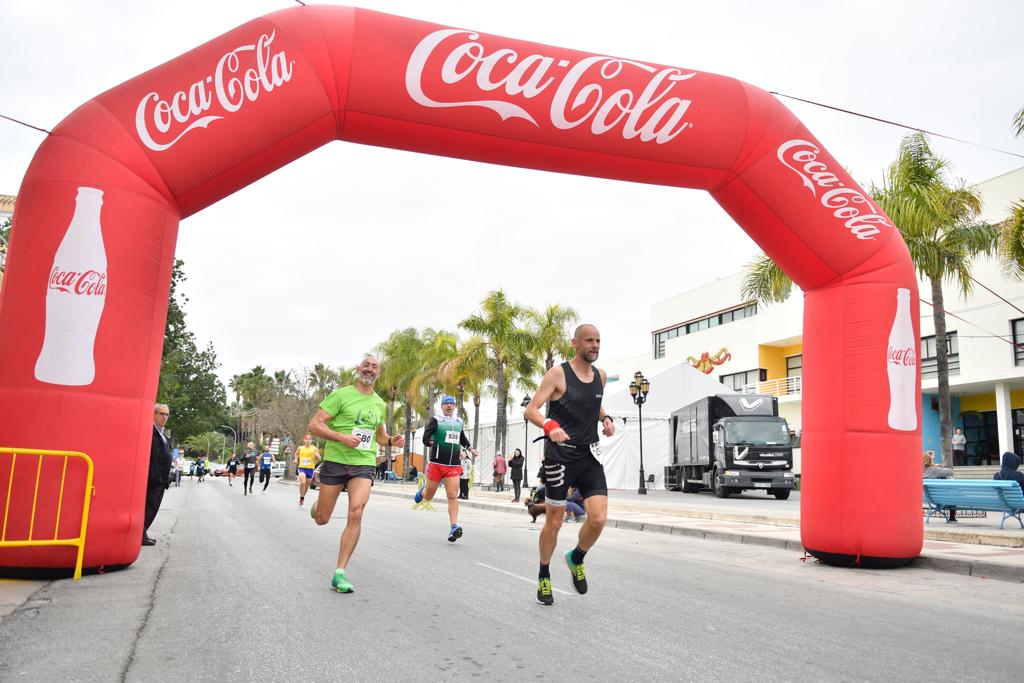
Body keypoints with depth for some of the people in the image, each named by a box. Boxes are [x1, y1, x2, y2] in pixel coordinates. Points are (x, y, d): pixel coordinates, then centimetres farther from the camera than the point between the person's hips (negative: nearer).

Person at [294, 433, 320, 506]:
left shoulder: (314, 449, 0)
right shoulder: (300, 448, 4)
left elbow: (319, 459, 4)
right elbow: (296, 454, 24)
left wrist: (317, 456, -18)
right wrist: (296, 459, 5)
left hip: (310, 469, 1)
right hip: (301, 468, -1)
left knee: (307, 484, 12)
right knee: (302, 482, -22)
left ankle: (303, 496, 37)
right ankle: (301, 497, -6)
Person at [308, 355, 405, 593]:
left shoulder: (380, 404, 12)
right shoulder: (341, 395, -5)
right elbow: (314, 424, -9)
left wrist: (391, 441, 6)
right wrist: (342, 437, -22)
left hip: (364, 465, 3)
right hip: (335, 461, -2)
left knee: (356, 514, -18)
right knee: (322, 519, 7)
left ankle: (340, 574, -9)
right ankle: (317, 506, 47)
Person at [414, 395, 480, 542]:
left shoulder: (459, 422, 14)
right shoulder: (436, 420, -2)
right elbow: (426, 435, -14)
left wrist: (470, 447, 25)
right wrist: (429, 442, -31)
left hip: (454, 465, 3)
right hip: (437, 463, -2)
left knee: (453, 496, -11)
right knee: (428, 496, 11)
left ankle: (454, 527, -15)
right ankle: (423, 490, 47)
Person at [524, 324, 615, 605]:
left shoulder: (601, 375, 8)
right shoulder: (558, 373, -9)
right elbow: (531, 410, -13)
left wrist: (606, 418, 6)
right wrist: (549, 426, -33)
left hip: (590, 456, 5)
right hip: (560, 456, -5)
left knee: (598, 519, -8)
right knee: (554, 522, 5)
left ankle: (576, 558, 23)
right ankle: (544, 577, 27)